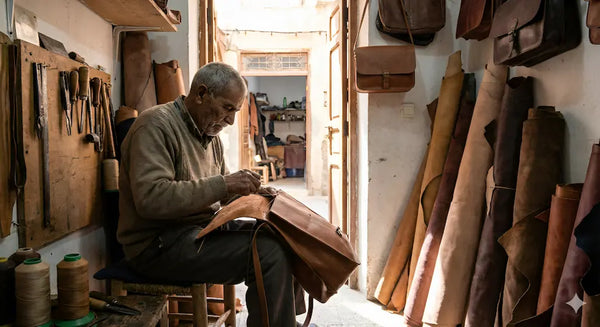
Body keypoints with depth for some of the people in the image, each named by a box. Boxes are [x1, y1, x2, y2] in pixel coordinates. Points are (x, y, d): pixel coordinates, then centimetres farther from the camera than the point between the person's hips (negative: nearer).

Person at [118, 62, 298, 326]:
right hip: (158, 244, -9)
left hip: (202, 228, 9)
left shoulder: (209, 133, 14)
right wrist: (222, 184, -26)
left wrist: (249, 192, -1)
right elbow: (150, 198, -26)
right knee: (270, 252, -24)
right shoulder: (156, 125, -13)